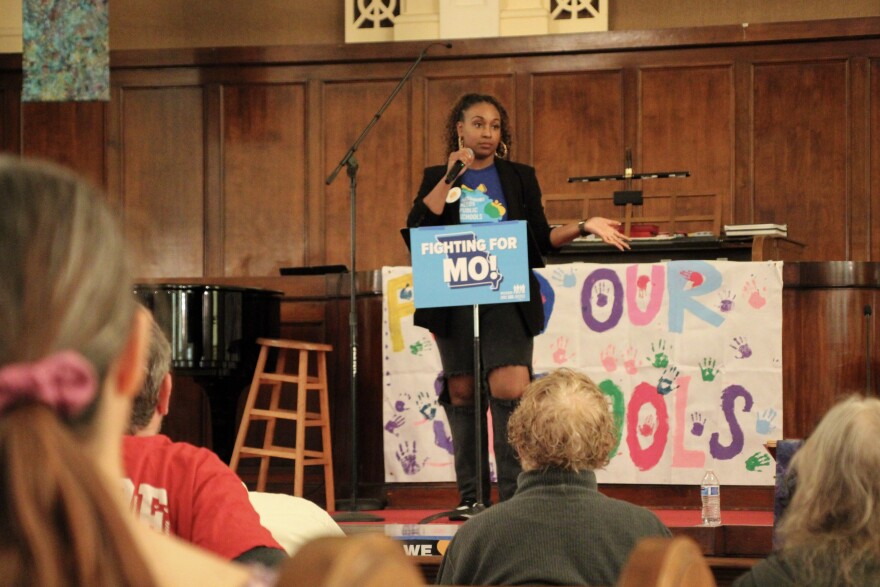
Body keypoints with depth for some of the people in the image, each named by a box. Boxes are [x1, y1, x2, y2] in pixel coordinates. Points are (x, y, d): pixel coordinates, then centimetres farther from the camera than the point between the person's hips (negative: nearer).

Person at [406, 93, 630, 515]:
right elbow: (416, 233, -6)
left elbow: (541, 240, 10)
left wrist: (583, 227, -4)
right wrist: (449, 178, -7)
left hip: (507, 300, -1)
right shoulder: (437, 178, 10)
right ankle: (470, 495, 13)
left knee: (510, 391, -14)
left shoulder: (520, 177, 12)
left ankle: (514, 493, -9)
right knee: (462, 393, 4)